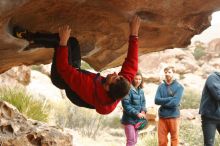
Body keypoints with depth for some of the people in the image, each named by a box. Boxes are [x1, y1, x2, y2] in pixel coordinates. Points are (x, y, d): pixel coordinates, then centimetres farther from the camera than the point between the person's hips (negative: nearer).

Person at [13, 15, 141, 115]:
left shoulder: (89, 88, -46)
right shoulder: (120, 89, -32)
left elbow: (63, 68, -40)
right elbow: (132, 63, -22)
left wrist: (63, 41, -35)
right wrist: (134, 34, -22)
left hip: (62, 78, -6)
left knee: (63, 41, -18)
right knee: (72, 41, 9)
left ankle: (29, 37, 4)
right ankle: (32, 40, 19)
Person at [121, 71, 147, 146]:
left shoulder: (141, 91, 9)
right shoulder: (128, 90, -17)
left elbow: (143, 102, 15)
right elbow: (126, 105, -21)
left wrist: (143, 111, -6)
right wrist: (137, 113, -21)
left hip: (137, 120, 8)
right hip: (129, 119, -8)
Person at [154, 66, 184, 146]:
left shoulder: (179, 87, -3)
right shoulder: (161, 86, 6)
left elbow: (175, 102, -15)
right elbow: (156, 100, -6)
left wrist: (163, 102, -7)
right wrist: (170, 98, -13)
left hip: (173, 116, -3)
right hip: (162, 116, 3)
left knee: (174, 139, 6)